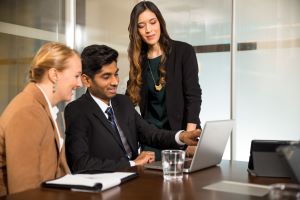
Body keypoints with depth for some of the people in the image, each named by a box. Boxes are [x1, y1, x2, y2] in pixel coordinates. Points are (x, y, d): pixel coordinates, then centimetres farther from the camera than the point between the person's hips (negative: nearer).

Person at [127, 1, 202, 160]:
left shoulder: (184, 51, -5)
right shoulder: (139, 59, 6)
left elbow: (193, 95, -11)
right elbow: (130, 99, 8)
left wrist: (189, 137, -21)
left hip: (180, 131, -2)